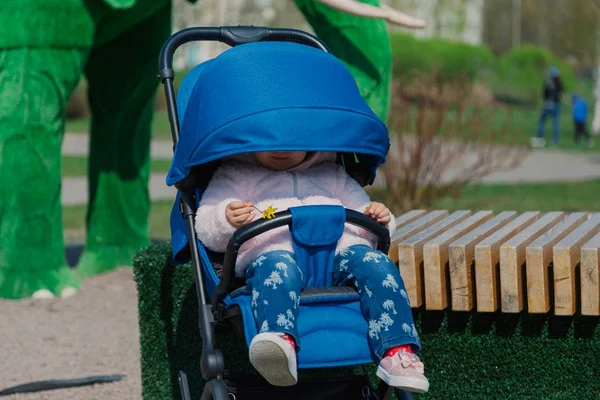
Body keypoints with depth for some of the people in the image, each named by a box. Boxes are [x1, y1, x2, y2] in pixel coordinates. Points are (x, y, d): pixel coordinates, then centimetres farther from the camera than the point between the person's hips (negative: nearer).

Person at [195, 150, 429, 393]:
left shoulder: (331, 173, 36)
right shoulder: (235, 173, 27)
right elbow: (206, 227, 15)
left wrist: (376, 220, 10)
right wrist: (226, 220, -10)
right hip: (274, 248, -3)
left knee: (378, 266, -27)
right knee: (277, 269, -39)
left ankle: (398, 352, -37)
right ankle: (280, 342, -65)